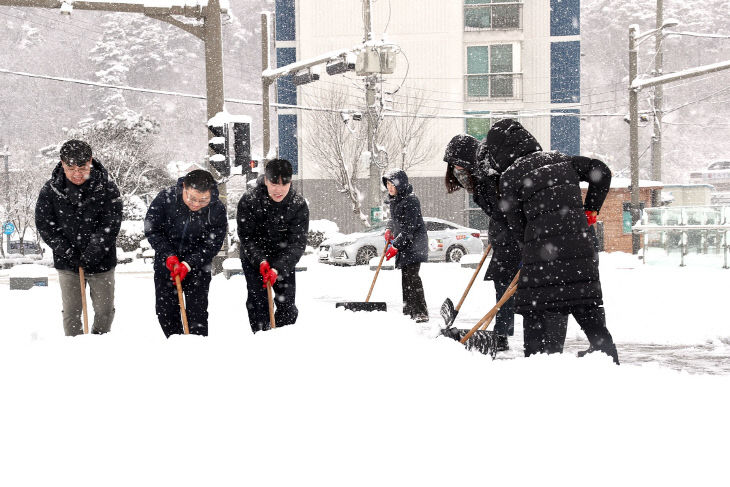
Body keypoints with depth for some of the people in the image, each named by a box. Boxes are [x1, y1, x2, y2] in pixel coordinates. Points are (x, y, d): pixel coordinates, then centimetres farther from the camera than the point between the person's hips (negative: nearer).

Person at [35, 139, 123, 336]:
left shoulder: (108, 189, -12)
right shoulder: (50, 190, -8)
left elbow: (111, 226, -14)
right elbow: (44, 224, -6)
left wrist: (93, 253, -22)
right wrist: (66, 252, -15)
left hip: (101, 262, 0)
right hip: (67, 263, 0)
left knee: (105, 310, 9)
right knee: (71, 312, 4)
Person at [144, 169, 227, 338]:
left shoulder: (217, 210, -19)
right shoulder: (166, 198, -19)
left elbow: (211, 245, -14)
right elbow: (152, 230, -11)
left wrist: (188, 265, -24)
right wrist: (169, 256, -20)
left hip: (197, 265, -1)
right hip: (166, 263, 1)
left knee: (197, 311, -4)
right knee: (165, 309, 6)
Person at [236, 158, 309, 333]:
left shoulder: (299, 204, -18)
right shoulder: (249, 200, -20)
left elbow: (298, 243, -20)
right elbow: (246, 237, -17)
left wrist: (277, 269, -31)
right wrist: (261, 262, -31)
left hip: (283, 260, 1)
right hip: (254, 259, -1)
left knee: (287, 303, -1)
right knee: (258, 301, -10)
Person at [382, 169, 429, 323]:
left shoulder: (410, 201, -19)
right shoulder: (394, 200, 10)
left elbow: (408, 228, -22)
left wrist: (395, 246, -22)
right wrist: (389, 229, 9)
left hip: (414, 245, -10)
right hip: (403, 244, 10)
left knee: (412, 276, -16)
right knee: (405, 278, 13)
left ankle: (421, 313, -18)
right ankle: (408, 311, 21)